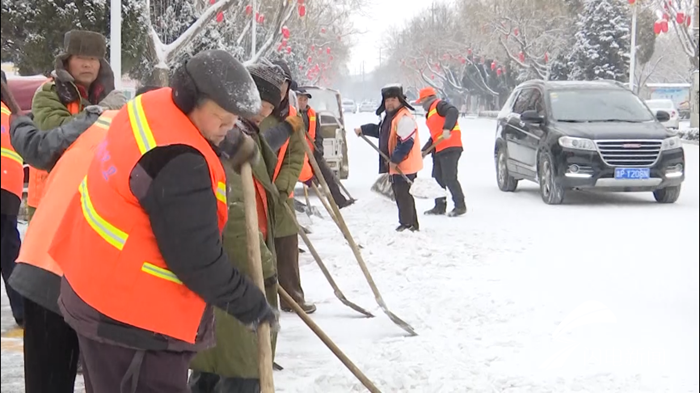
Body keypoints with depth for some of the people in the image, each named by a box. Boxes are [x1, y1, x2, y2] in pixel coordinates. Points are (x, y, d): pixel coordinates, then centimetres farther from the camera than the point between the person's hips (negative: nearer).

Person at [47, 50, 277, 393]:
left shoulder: (151, 107, 0)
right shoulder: (178, 162, -28)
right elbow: (197, 261, -24)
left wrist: (227, 150, 1)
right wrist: (250, 304, -12)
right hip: (133, 319, -11)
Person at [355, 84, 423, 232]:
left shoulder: (404, 118, -20)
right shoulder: (390, 117, 15)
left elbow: (406, 142, -26)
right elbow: (379, 130, 33)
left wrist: (395, 159, -23)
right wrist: (363, 130, 26)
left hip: (405, 165, -11)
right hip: (396, 165, 11)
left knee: (403, 194, -7)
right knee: (400, 194, 16)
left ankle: (407, 224, 0)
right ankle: (411, 224, 24)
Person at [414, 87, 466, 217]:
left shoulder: (439, 105, -4)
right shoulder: (430, 113, 26)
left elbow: (453, 112, -24)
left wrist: (447, 129, -35)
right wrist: (424, 150, 19)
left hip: (450, 148, -11)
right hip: (438, 150, 11)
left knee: (450, 178, -11)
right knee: (437, 179, 11)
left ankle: (460, 206, -4)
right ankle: (440, 206, 18)